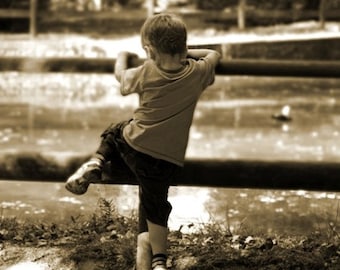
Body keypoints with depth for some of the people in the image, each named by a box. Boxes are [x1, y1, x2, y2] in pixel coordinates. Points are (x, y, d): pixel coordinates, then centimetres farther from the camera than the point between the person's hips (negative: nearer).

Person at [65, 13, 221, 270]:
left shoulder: (147, 72, -5)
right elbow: (214, 55, 17)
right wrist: (185, 53, 21)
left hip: (133, 145, 0)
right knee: (155, 207, 13)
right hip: (168, 158, 0)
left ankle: (96, 162, 8)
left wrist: (122, 57, 35)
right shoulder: (197, 73, -4)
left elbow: (122, 76, 17)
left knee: (115, 131, 33)